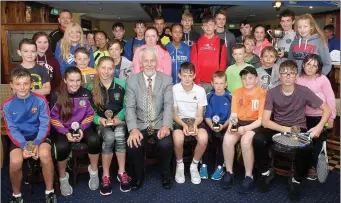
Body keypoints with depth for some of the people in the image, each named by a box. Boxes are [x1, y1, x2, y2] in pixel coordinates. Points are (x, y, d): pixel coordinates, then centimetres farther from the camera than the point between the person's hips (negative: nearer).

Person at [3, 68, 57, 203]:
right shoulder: (8, 105, -3)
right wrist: (23, 145, -21)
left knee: (45, 154, -33)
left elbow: (45, 124, -9)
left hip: (39, 135, -1)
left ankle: (49, 192, -9)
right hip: (19, 138, 1)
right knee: (15, 161, -28)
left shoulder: (40, 100, -8)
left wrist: (37, 143, -23)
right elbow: (12, 130, -5)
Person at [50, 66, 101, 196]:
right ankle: (63, 178, -2)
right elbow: (53, 119, -5)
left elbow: (90, 115, 2)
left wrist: (82, 129, -14)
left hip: (81, 127, 2)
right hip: (62, 129, -1)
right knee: (62, 147, -33)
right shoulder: (57, 95, -8)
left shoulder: (86, 93, -3)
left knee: (94, 140, -29)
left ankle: (93, 171, -1)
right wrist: (66, 132, -18)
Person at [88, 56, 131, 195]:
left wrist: (119, 117, -15)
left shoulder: (122, 84, -2)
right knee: (109, 138, -32)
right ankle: (105, 176, -14)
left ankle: (122, 173, -14)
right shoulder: (92, 87, -1)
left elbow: (126, 106, 3)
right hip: (101, 121, 0)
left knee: (120, 136, -33)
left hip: (119, 119, 0)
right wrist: (100, 120, -18)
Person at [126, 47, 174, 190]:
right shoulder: (132, 80, 2)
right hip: (140, 125, 1)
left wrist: (166, 125, -25)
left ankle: (165, 174, 5)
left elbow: (168, 105, -8)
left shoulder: (166, 79, 1)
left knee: (166, 144, -28)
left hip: (160, 124, 0)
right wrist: (133, 129, -22)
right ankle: (138, 176, 5)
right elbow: (130, 107, -5)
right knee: (133, 144, -27)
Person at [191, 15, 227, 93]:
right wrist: (197, 81, -7)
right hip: (201, 82, 0)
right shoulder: (197, 43, 6)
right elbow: (194, 63, 2)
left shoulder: (221, 43, 6)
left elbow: (223, 63, 4)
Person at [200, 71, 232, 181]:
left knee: (223, 138, -30)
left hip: (224, 125, -1)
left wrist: (223, 126, -20)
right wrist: (211, 126, -19)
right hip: (211, 124, 2)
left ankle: (220, 167, -13)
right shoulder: (209, 96, 1)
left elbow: (231, 117, -4)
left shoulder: (230, 97, -3)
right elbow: (207, 116, 0)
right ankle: (204, 165, -12)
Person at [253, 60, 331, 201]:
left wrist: (319, 126, -19)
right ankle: (266, 172, -1)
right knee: (258, 139, -30)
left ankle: (296, 180, -1)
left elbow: (327, 109, -1)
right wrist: (286, 129, -25)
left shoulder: (304, 91, -8)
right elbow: (265, 121, -12)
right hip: (278, 128, 0)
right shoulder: (272, 93, -9)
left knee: (307, 149, -33)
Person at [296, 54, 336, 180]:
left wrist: (331, 117, -9)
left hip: (320, 116, -3)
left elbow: (330, 98, -8)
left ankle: (313, 166, 23)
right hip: (304, 117, 3)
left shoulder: (322, 79, -10)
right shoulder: (298, 80, 0)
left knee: (317, 141, 9)